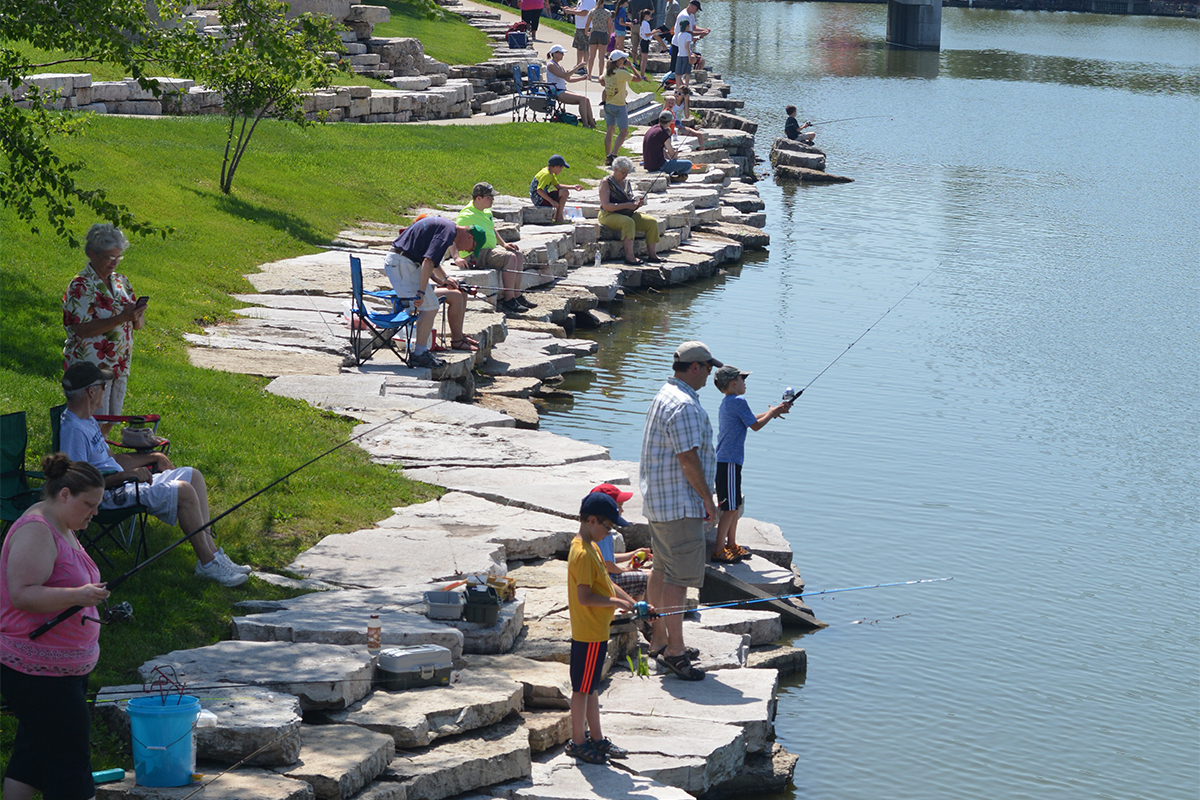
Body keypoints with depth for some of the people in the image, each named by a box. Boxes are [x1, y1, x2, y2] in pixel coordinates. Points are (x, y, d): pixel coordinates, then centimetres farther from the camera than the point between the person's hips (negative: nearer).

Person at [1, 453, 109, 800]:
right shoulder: (35, 531, -18)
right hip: (37, 671, -10)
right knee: (69, 758, -9)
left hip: (60, 668, 10)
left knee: (33, 755, 13)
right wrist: (76, 596, -35)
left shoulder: (62, 529, 15)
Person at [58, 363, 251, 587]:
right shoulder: (73, 430, -21)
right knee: (183, 491, -22)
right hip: (108, 496, -12)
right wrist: (128, 474, -27)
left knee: (193, 476, 9)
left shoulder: (86, 421, 14)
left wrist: (152, 458, 17)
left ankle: (210, 551, 4)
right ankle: (208, 563, -12)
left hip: (121, 481, 12)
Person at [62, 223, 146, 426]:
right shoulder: (80, 287, -13)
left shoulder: (120, 282, 10)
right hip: (90, 369, -7)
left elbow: (138, 325, 12)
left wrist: (137, 316, -12)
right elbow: (82, 329, -22)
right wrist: (120, 319, -27)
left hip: (119, 367, 7)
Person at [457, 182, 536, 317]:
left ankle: (517, 295, 8)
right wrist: (458, 258, -38)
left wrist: (504, 244, 15)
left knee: (518, 254, 5)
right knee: (510, 257, -24)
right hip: (475, 255, -10)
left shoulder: (486, 211, 12)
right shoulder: (467, 216, -19)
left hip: (490, 249, 10)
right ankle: (508, 300, -24)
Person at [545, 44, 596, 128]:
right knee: (582, 99, -23)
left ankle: (592, 123, -10)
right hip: (556, 93, -9)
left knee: (586, 100, -6)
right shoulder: (551, 65, -10)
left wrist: (581, 78, 9)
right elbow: (565, 76, -21)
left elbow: (568, 79, 23)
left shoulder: (558, 64, 20)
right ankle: (585, 124, -25)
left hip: (563, 91, 9)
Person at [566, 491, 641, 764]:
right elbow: (584, 596, -26)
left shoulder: (590, 548, 10)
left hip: (596, 631, 10)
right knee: (582, 688, 2)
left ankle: (596, 738, 26)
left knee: (590, 687, 17)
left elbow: (605, 583, 18)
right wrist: (616, 601, -18)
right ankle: (578, 742, 11)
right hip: (589, 634, -10)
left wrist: (634, 604, 11)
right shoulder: (582, 554, -22)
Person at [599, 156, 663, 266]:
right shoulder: (606, 183, -6)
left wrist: (637, 203, -1)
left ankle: (652, 254, -13)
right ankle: (629, 256, -41)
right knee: (628, 222, -38)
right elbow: (606, 206, -17)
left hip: (628, 214, 8)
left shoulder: (626, 182, 16)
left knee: (652, 222, -11)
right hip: (609, 216, -7)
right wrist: (626, 205, -22)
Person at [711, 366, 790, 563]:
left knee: (735, 504, 18)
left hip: (724, 460, 10)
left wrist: (774, 411, 22)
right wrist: (772, 414, 6)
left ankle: (731, 545, 26)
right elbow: (755, 426, -10)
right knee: (730, 507, -6)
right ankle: (719, 550, -4)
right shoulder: (738, 402, -15)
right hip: (729, 462, -10)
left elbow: (749, 419, 27)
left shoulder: (727, 403, 16)